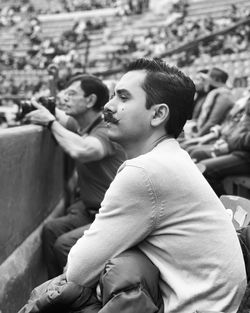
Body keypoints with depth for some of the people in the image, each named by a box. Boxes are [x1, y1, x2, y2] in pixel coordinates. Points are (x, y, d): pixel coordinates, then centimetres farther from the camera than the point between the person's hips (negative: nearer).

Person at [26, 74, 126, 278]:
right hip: (89, 211, 8)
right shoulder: (79, 125, 6)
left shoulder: (106, 131, -20)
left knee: (65, 245, -21)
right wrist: (42, 111, 1)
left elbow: (80, 150, -40)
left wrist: (50, 122, -24)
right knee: (50, 230, -8)